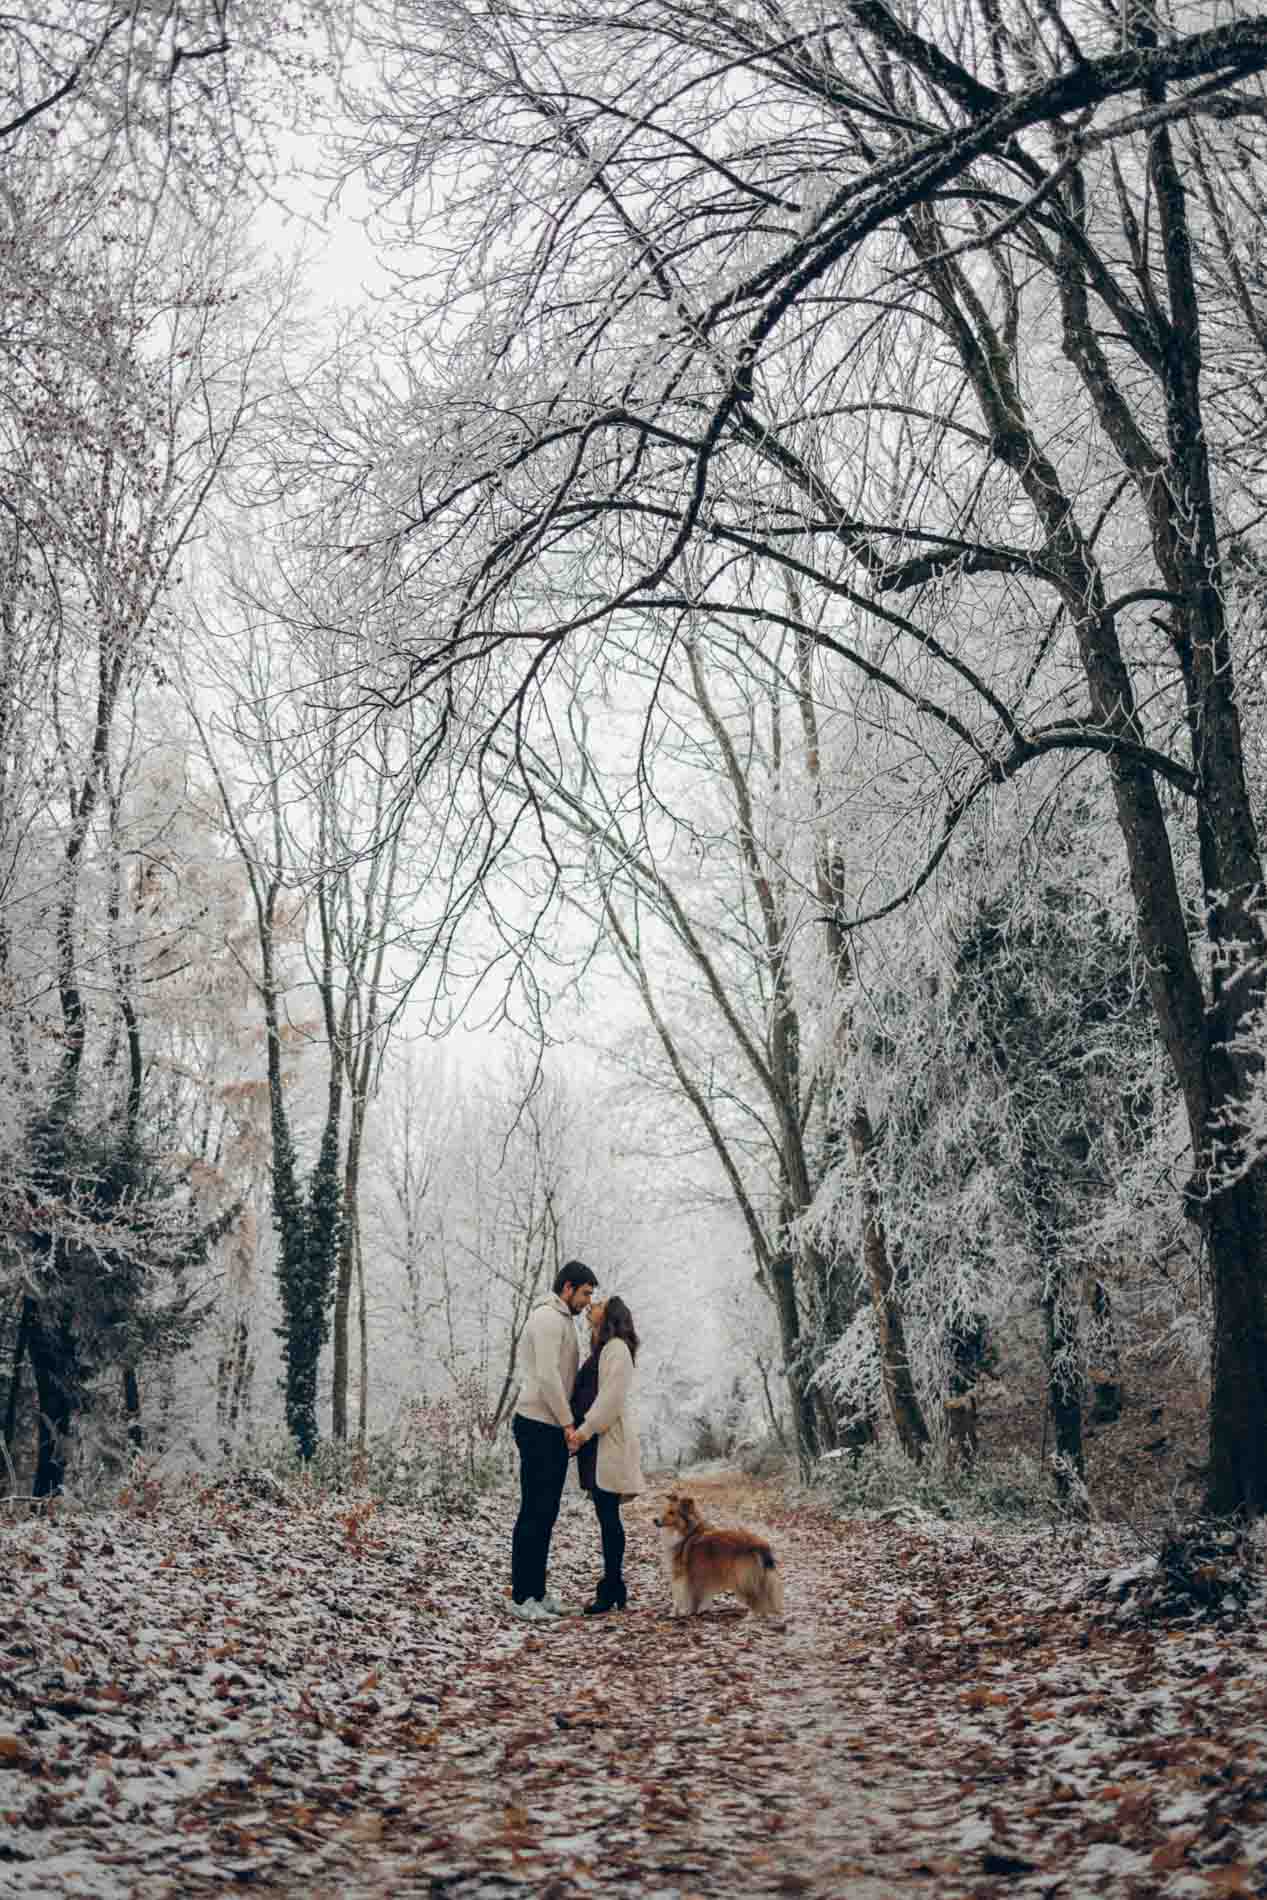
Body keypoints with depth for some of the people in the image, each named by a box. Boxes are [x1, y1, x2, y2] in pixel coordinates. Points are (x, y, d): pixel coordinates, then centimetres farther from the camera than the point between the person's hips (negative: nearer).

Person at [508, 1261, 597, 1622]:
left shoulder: (561, 1321, 20)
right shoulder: (548, 1318, -12)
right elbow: (547, 1375, -21)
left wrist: (568, 1423, 10)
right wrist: (568, 1422, -18)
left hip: (553, 1429, 10)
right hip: (538, 1426, -10)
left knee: (546, 1513, 11)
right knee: (534, 1512, -8)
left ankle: (536, 1591, 16)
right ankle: (522, 1597, -4)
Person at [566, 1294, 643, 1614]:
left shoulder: (616, 1348, -10)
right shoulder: (608, 1349, 19)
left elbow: (610, 1399, -18)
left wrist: (584, 1431, -18)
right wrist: (581, 1430, 7)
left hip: (612, 1443, -9)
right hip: (602, 1442, 9)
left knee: (608, 1516, -7)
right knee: (606, 1515, 10)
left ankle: (611, 1590, -3)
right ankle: (614, 1588, 15)